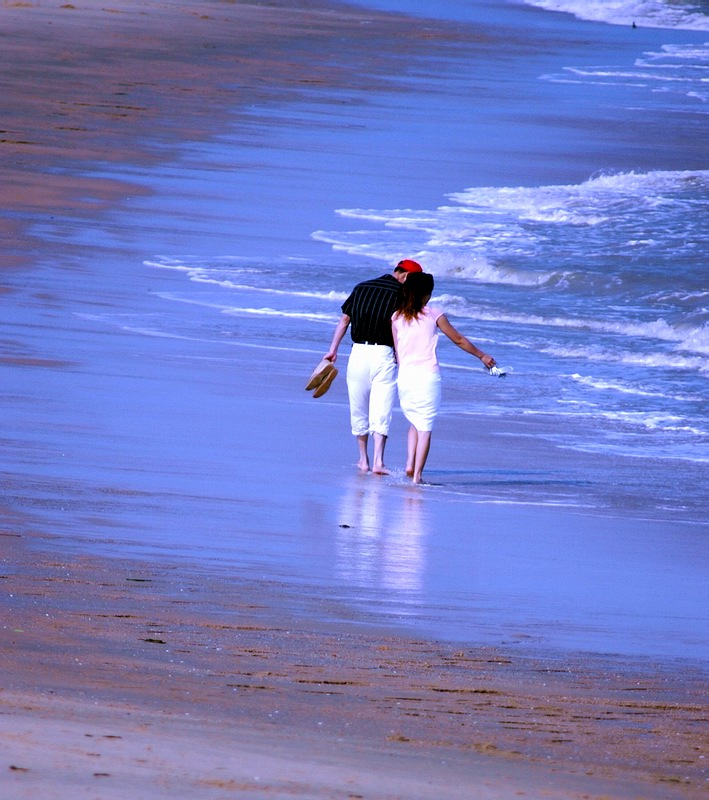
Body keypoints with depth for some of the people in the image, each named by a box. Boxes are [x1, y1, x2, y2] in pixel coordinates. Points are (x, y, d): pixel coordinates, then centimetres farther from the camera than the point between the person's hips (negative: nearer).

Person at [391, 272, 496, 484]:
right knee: (425, 427, 2)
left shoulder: (396, 318, 5)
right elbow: (458, 340, 8)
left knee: (414, 423, 20)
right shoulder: (434, 315, -1)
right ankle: (417, 474, -2)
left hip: (405, 376, 3)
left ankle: (410, 464, 4)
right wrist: (482, 356, 20)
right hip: (428, 376, -3)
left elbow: (397, 351, 10)